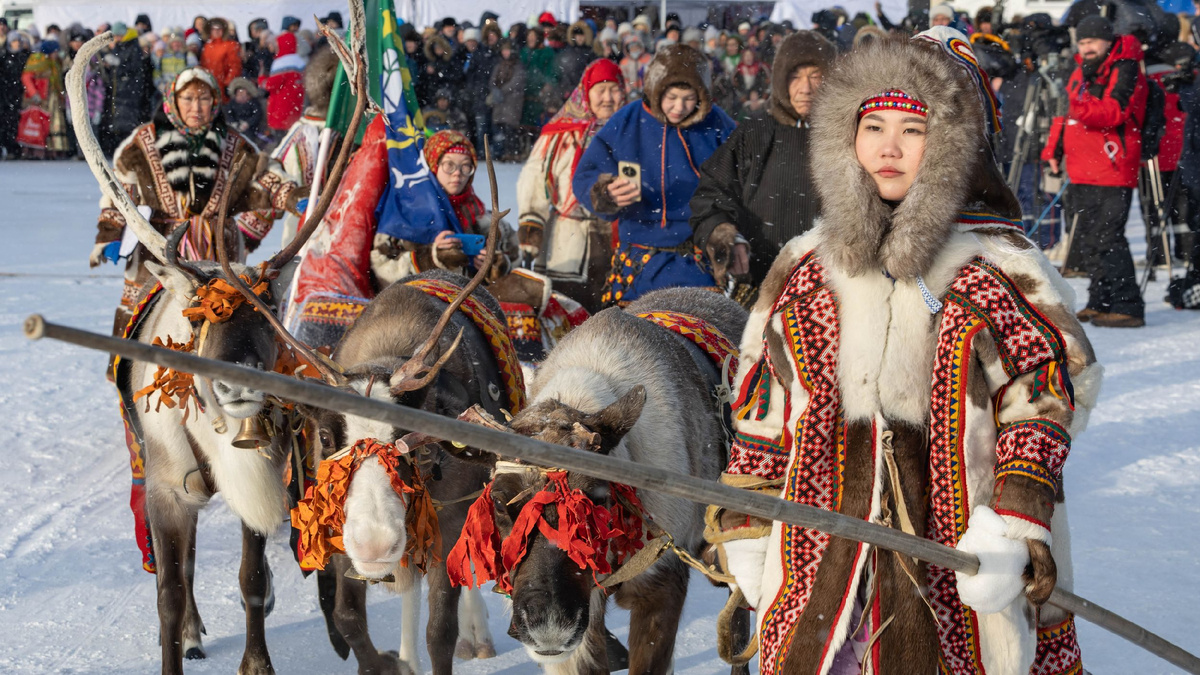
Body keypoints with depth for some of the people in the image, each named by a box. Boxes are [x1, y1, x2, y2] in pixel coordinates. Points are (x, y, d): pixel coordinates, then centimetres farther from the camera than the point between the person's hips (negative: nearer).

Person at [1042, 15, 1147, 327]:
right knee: (1086, 241, 14)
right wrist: (1053, 149, 20)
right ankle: (1101, 303, 24)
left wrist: (1085, 105, -40)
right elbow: (1066, 113, 27)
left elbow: (1115, 112, -23)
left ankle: (1128, 308, -11)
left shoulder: (1125, 71, -9)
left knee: (1107, 240, -14)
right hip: (1081, 172, 9)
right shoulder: (1081, 71, 17)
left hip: (1111, 173, -9)